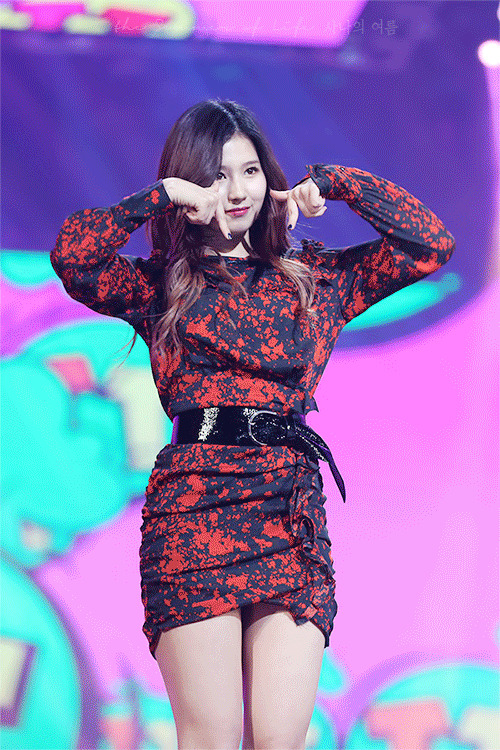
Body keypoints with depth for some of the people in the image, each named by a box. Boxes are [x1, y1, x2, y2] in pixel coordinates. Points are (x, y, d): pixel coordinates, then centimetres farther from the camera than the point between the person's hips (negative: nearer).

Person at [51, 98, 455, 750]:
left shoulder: (314, 278, 20)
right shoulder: (161, 285, 12)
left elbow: (431, 243, 13)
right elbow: (73, 258, -6)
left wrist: (329, 182, 10)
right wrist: (163, 194, -1)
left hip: (295, 519, 2)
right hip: (194, 512, -2)